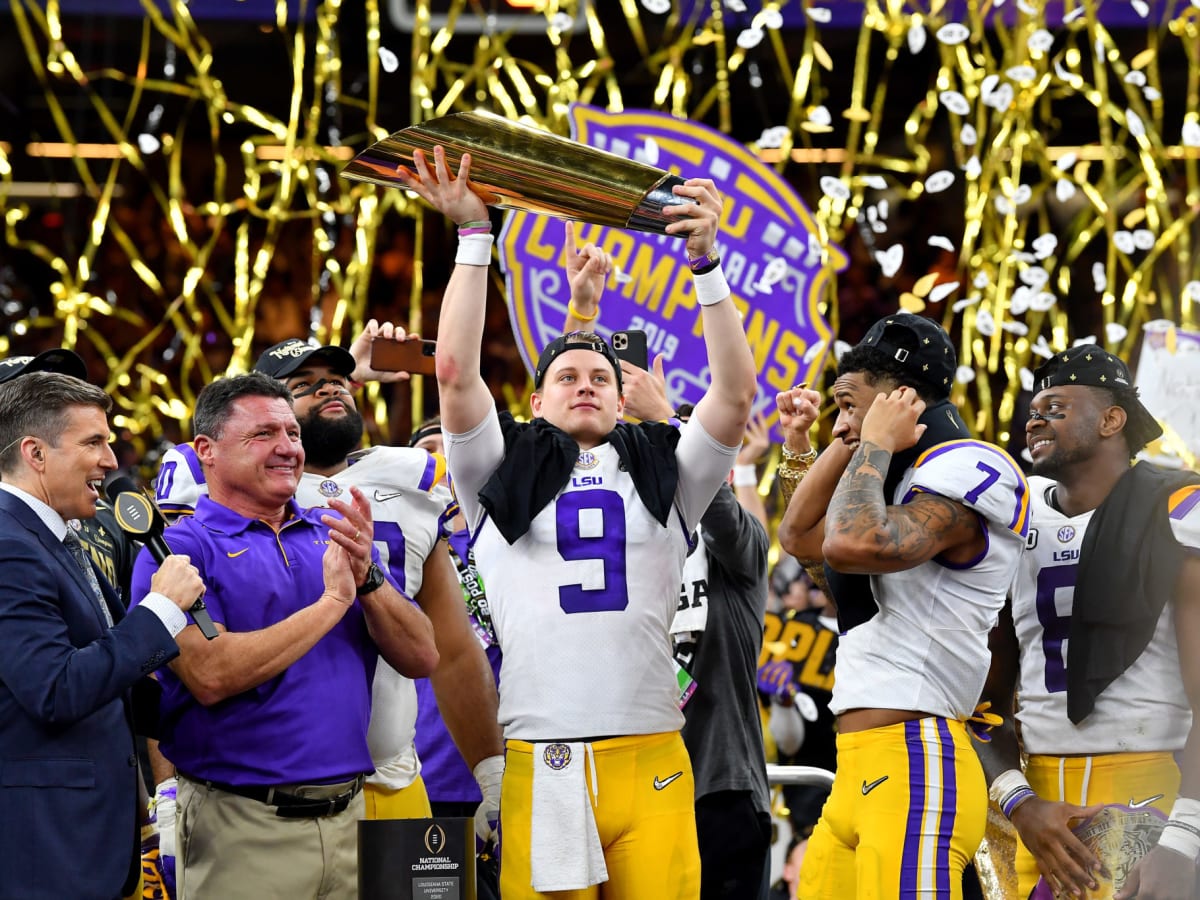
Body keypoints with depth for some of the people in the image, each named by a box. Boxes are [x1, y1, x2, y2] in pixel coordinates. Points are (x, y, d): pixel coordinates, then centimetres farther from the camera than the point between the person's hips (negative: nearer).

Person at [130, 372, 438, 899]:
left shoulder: (335, 536, 12)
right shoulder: (179, 549, -5)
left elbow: (422, 658, 6)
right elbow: (211, 676, -19)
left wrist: (367, 578, -11)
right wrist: (332, 601, -13)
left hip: (350, 815, 5)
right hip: (243, 829, -5)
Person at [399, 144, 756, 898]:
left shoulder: (665, 474, 17)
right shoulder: (503, 473, 15)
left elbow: (737, 393, 5)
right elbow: (455, 373, 3)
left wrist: (707, 262, -2)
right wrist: (473, 235, 1)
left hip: (651, 761, 1)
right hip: (538, 767, -1)